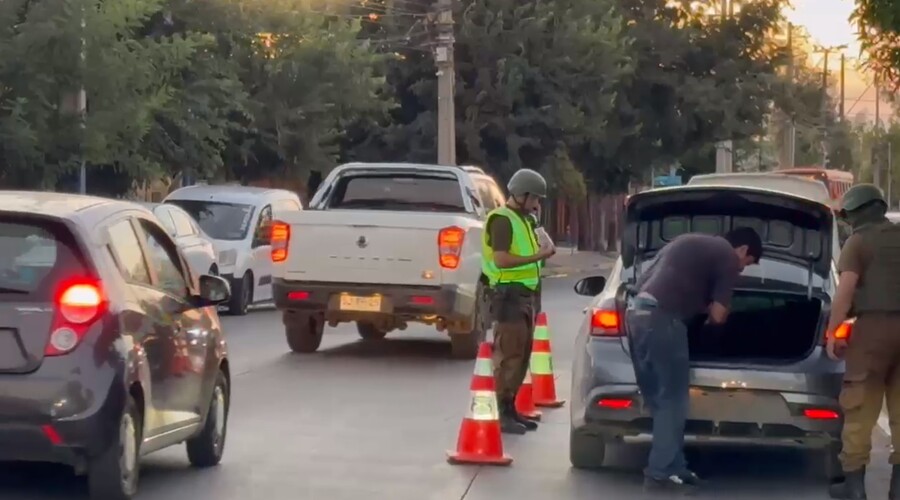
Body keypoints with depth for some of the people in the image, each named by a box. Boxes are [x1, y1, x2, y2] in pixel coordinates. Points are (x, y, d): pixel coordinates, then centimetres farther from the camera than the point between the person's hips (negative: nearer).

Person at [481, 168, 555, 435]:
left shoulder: (524, 219, 17)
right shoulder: (501, 220, -12)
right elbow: (501, 259, -22)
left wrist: (541, 252, 8)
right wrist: (537, 256, -21)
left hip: (526, 293, 10)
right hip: (509, 293, -10)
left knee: (522, 355, 13)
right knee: (509, 355, -11)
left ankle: (510, 409, 20)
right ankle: (502, 413, -10)